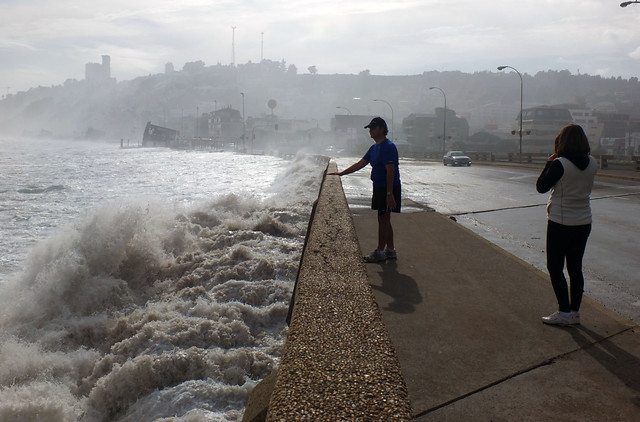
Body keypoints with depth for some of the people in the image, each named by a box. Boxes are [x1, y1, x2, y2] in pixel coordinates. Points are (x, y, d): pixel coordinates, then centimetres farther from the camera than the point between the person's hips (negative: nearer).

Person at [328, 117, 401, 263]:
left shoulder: (389, 147, -16)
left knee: (383, 220, -4)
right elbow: (360, 164, 19)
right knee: (384, 220, 12)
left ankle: (380, 251, 2)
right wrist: (342, 173, 14)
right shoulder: (374, 148, 14)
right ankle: (390, 250, 19)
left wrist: (389, 194, -24)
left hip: (388, 189, -9)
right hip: (379, 188, 9)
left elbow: (390, 172, -21)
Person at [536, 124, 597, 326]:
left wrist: (549, 163, 2)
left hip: (561, 223, -6)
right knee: (575, 268, 13)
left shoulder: (560, 164, -18)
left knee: (555, 267, 5)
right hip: (584, 222, 6)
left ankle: (564, 312, 4)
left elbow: (541, 186, -9)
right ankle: (575, 312, 19)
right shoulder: (592, 163, 0)